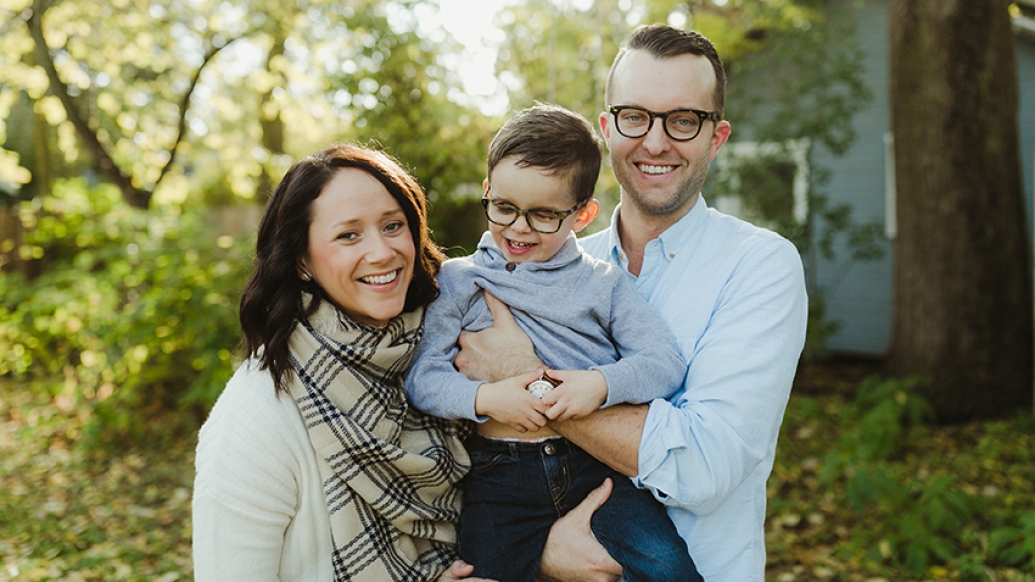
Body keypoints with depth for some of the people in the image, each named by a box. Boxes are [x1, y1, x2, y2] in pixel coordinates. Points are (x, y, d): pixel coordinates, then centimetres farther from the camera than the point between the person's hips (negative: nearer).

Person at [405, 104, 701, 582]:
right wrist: (483, 398, -15)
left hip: (599, 465, 0)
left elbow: (666, 362, 1)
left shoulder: (603, 283, 9)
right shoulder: (459, 282, 8)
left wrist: (603, 383, -16)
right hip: (500, 476, 1)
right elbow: (421, 377, 2)